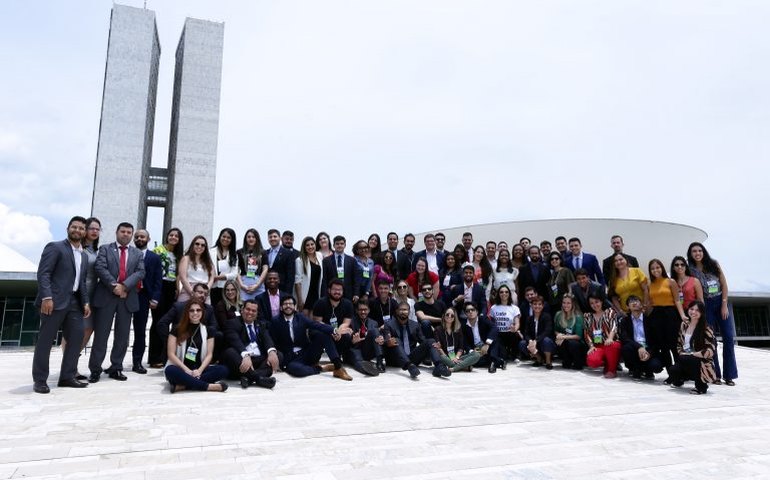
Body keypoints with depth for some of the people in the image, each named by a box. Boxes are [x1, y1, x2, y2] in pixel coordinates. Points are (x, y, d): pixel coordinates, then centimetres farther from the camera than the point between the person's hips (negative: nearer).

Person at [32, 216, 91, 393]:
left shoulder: (84, 256, 19)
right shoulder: (55, 247, -3)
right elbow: (43, 273, -12)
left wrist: (86, 302, 10)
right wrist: (46, 297, -22)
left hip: (74, 302, 7)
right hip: (54, 301, -7)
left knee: (76, 337, 5)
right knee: (45, 340, 0)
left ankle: (67, 376, 13)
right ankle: (39, 380, 9)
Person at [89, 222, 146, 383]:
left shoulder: (137, 254, 14)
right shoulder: (105, 249, 8)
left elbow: (140, 272, 0)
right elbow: (100, 268, -5)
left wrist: (124, 286, -14)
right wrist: (114, 285, -16)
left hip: (127, 298, 3)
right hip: (106, 296, -2)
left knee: (122, 336, 6)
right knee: (101, 334, 0)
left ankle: (116, 368, 15)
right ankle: (95, 369, 8)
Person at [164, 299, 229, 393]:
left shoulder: (207, 330, 8)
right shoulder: (177, 329, 2)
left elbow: (209, 354, 3)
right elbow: (171, 354, -4)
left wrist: (199, 370, -15)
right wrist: (187, 370, -16)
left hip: (198, 370, 2)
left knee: (223, 370, -25)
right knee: (170, 370, -37)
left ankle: (182, 385, -32)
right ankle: (208, 386, -36)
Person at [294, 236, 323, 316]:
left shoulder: (320, 256, 6)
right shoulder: (300, 260, -9)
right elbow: (298, 281, -10)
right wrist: (299, 299, -13)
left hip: (317, 294, 5)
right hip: (305, 295, -5)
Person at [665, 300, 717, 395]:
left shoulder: (706, 328, -11)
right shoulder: (684, 324, 7)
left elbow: (711, 351, -17)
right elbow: (679, 344, 15)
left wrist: (691, 354, -17)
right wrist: (681, 353, -5)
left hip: (703, 364, -5)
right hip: (686, 362, 5)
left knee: (684, 359, -34)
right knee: (673, 370, -23)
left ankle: (701, 386, -10)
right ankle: (679, 379, 18)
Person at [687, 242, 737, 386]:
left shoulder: (714, 264, 2)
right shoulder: (690, 270, -1)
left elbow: (724, 284, 1)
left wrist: (724, 305, -6)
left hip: (721, 302, 1)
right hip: (706, 305, -1)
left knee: (729, 338, -1)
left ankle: (729, 375, 6)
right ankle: (715, 374, 8)